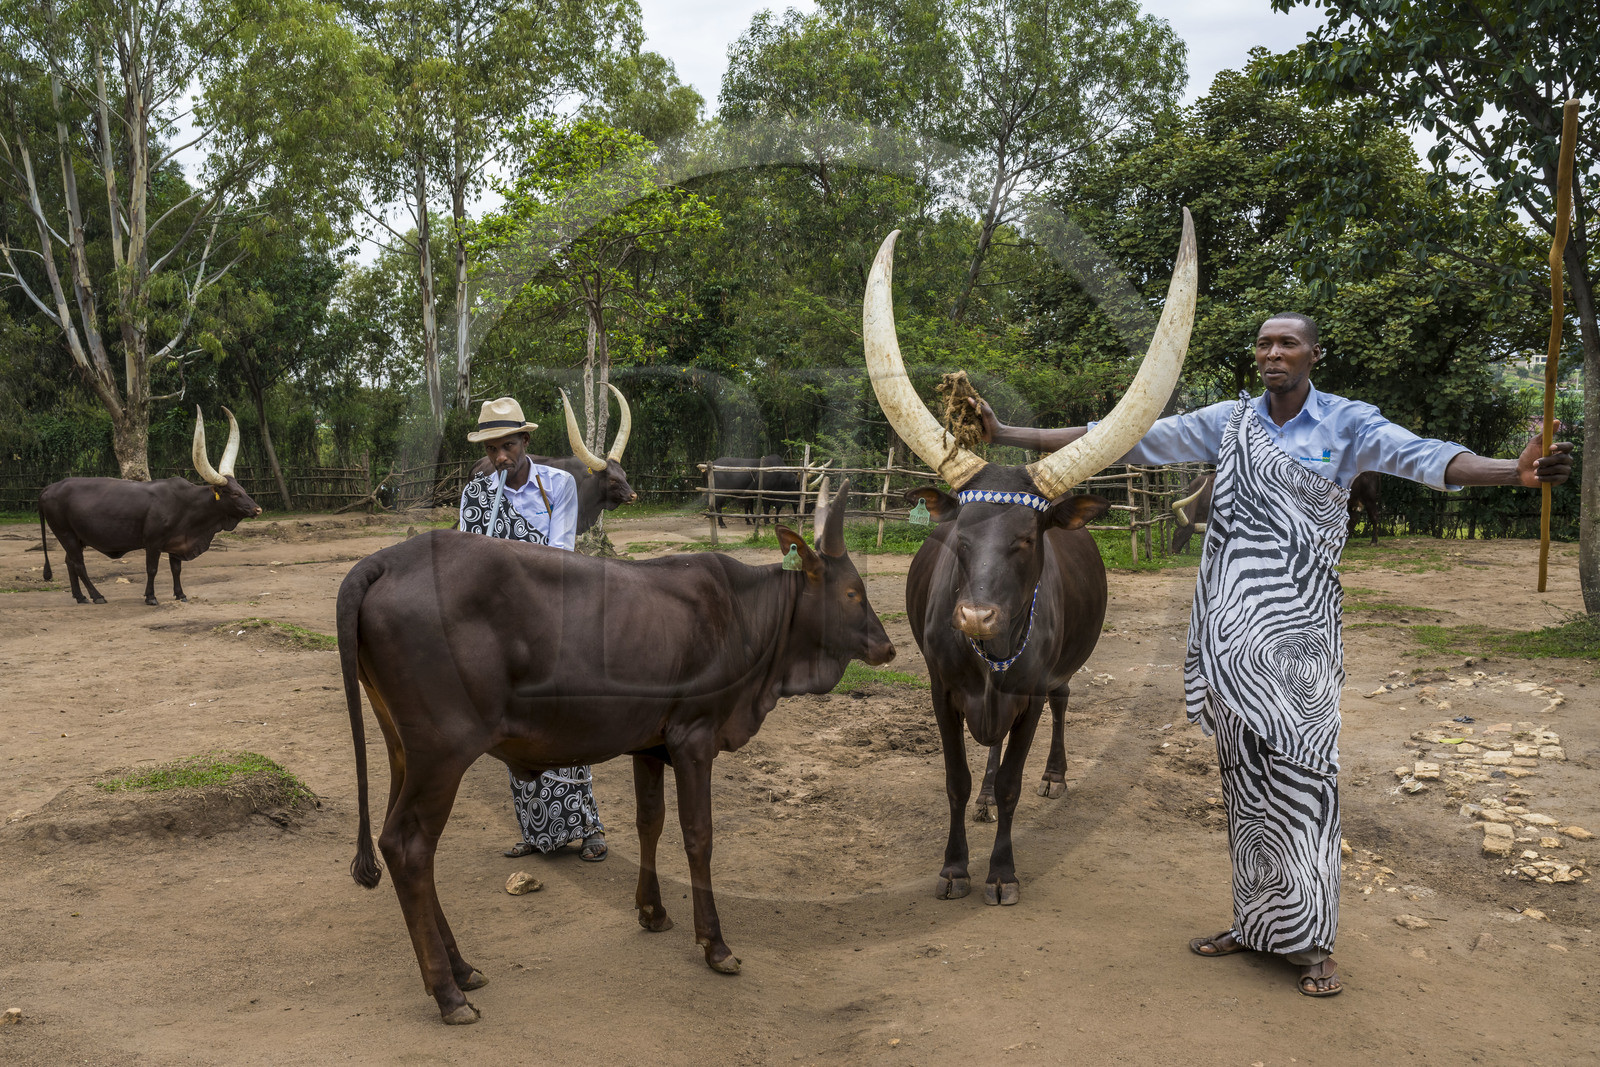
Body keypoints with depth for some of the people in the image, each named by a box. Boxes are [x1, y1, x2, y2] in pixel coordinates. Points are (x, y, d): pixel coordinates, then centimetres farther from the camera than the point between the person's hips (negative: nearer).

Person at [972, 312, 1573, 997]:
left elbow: (1424, 457, -14)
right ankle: (1256, 923, 22)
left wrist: (1515, 472, -35)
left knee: (1299, 772, -4)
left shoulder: (1347, 423, 2)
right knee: (1245, 774, 9)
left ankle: (1311, 941, 8)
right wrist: (1007, 436, 1)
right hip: (1232, 628, 3)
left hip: (1297, 631, -3)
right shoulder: (1227, 422, 9)